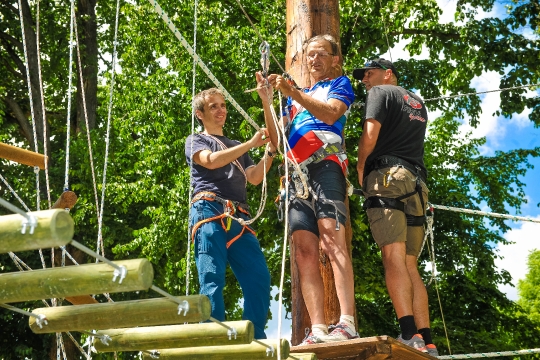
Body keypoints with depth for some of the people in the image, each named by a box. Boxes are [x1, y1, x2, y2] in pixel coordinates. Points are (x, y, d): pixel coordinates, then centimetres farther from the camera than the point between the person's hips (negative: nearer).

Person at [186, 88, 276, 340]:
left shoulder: (236, 147, 32)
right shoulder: (195, 141, 18)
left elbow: (254, 178, 18)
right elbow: (211, 160, -6)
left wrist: (270, 151, 5)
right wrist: (250, 144, -6)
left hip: (238, 219, 5)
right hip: (209, 212, -5)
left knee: (259, 279, -7)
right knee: (212, 280, -12)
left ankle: (255, 340, -2)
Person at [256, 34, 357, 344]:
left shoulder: (340, 84, 17)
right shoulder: (296, 96, 31)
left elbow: (330, 114, -6)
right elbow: (276, 140, 20)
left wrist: (291, 92, -12)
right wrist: (267, 101, 7)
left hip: (325, 163, -5)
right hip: (296, 173, 6)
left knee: (332, 240, -22)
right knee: (304, 252, -7)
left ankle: (347, 323, -29)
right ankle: (318, 330, -12)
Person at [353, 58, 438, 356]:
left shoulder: (381, 92, 7)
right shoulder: (417, 103, 29)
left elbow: (370, 134, -8)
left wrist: (360, 168, 5)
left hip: (388, 176, -7)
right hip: (417, 184, 7)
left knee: (393, 256, -16)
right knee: (410, 265, 3)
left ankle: (410, 334, -27)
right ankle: (426, 341, -5)